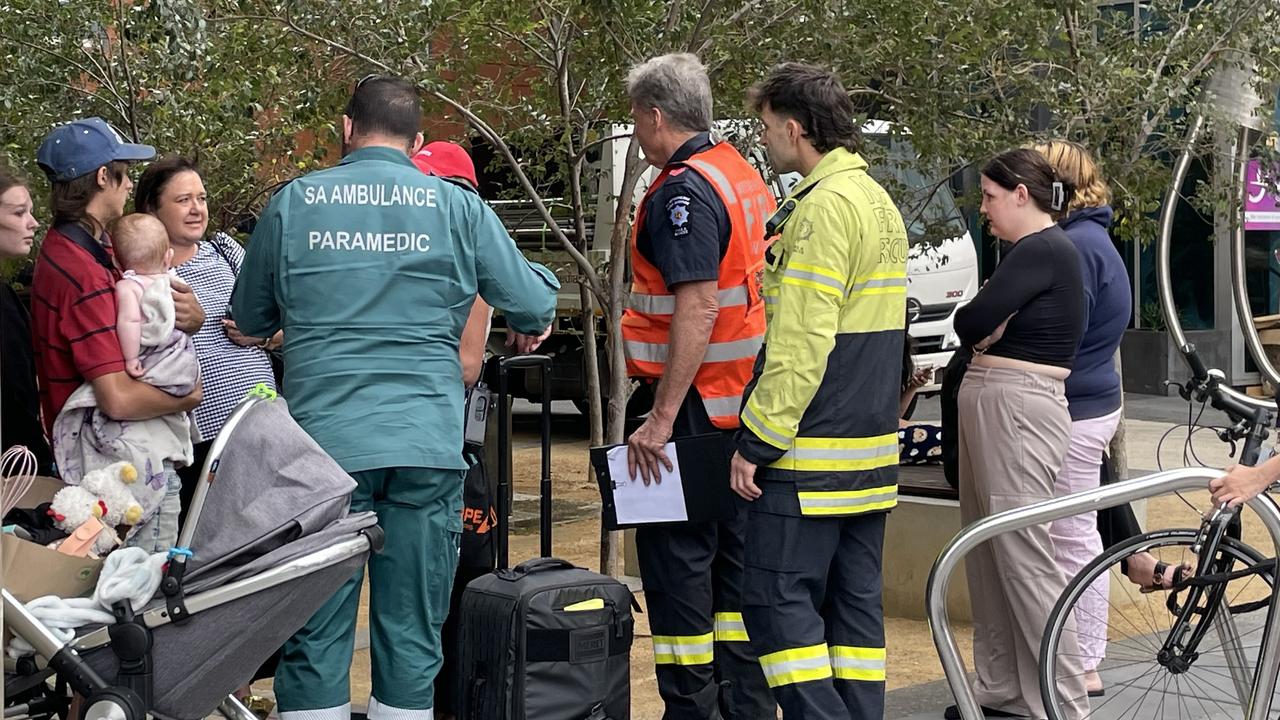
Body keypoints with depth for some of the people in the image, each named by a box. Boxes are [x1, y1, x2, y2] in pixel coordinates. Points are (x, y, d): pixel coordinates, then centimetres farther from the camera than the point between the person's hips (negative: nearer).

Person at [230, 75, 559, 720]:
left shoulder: (292, 202, 6)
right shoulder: (457, 206, 4)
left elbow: (250, 318, 18)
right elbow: (535, 306, 7)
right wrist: (528, 323, 30)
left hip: (324, 442, 0)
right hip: (427, 448, 0)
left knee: (315, 637, 5)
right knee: (411, 637, 6)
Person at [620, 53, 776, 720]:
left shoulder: (683, 191, -15)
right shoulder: (744, 176, 14)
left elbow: (698, 307, -24)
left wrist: (661, 418, -25)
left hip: (694, 407, -10)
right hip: (745, 406, 10)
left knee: (676, 557, -3)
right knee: (734, 557, 14)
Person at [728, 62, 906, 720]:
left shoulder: (824, 205, -15)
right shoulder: (880, 203, 16)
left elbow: (801, 342, -21)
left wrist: (757, 442, -17)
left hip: (813, 451, -10)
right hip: (871, 449, 10)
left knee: (777, 599, -5)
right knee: (855, 601, 11)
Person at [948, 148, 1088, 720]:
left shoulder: (1043, 251, -14)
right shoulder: (1033, 250, 18)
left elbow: (970, 324, -18)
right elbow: (982, 328, 16)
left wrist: (978, 321, 2)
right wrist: (988, 324, -4)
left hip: (1018, 408, -11)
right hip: (987, 400, 11)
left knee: (1024, 557, -8)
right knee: (987, 554, 13)